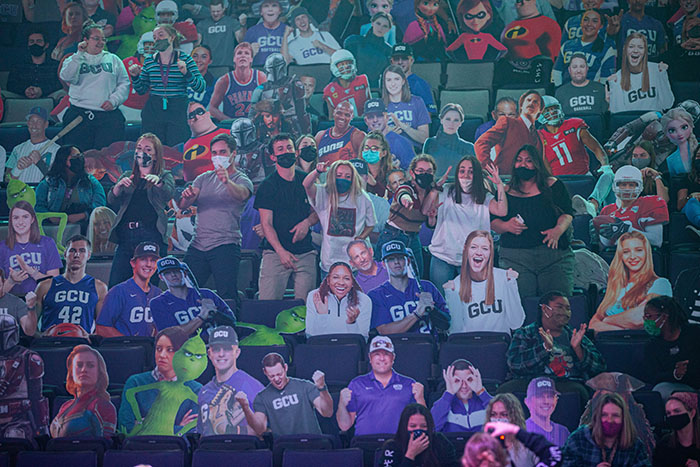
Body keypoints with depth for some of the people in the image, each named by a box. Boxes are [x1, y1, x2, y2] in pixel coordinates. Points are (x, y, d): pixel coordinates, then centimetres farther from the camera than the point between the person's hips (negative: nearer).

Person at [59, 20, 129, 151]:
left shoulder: (113, 59, 15)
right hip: (79, 114, -1)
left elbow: (124, 83, 11)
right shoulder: (74, 60, 12)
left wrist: (114, 100, -5)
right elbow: (66, 77, -7)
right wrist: (79, 55, -10)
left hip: (109, 116, 1)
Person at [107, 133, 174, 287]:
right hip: (126, 236, 3)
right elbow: (112, 201, 9)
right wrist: (119, 186, -13)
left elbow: (167, 194, -10)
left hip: (152, 236, -3)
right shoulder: (127, 176, 22)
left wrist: (158, 181, -32)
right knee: (114, 287, -4)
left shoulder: (165, 176, 12)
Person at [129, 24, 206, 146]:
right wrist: (135, 77, -2)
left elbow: (201, 87, -7)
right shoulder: (149, 61, 9)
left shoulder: (185, 59, 1)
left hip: (178, 112, -3)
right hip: (153, 111, 3)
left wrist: (186, 73, -20)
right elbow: (141, 90, 15)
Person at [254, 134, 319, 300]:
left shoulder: (306, 181, 10)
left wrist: (307, 222, -4)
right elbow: (266, 223, -5)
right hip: (276, 252, -3)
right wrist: (281, 251, -18)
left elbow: (317, 211, 19)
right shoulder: (267, 186, 0)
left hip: (306, 253, 3)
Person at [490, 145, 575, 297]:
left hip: (554, 253, 0)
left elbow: (567, 214, 5)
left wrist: (558, 230, -16)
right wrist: (506, 226, -11)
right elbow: (493, 222, 11)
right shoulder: (505, 192, 14)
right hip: (515, 257, 0)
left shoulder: (553, 186, 12)